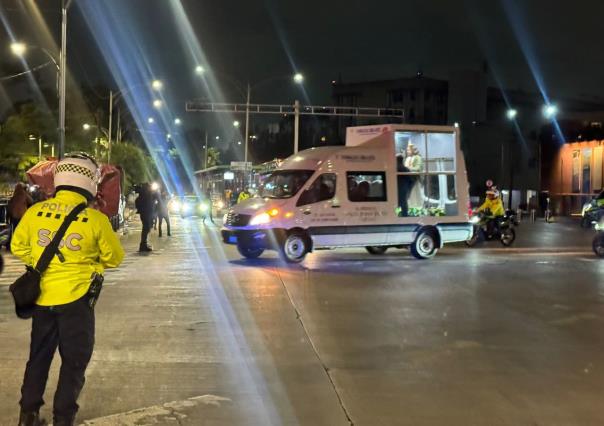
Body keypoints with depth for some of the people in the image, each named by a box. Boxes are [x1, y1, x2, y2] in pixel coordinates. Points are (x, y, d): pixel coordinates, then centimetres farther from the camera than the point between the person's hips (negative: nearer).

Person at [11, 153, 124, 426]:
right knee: (74, 360, 9)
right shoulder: (95, 219, -16)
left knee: (39, 356, 20)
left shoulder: (35, 212, -6)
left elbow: (18, 247, 8)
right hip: (75, 298, -4)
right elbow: (114, 258, -2)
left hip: (42, 296, 4)